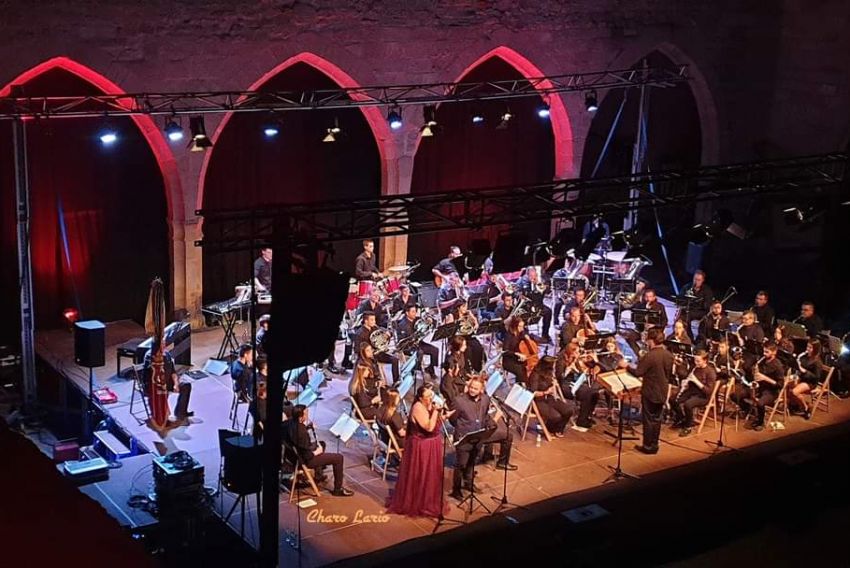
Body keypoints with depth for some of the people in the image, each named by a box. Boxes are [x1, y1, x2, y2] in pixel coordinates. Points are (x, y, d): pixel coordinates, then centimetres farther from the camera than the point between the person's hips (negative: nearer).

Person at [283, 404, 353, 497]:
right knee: (338, 458, -3)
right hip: (305, 460, -9)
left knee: (322, 443, 33)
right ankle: (338, 489, 10)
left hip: (295, 454, 9)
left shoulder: (288, 422, -11)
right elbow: (307, 455, -29)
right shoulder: (300, 431, -35)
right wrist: (316, 452, -10)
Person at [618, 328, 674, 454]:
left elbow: (638, 373, -20)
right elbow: (670, 374, 10)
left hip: (650, 393, -7)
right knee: (656, 419, 15)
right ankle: (654, 445, 22)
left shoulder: (649, 356, -23)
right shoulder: (669, 355, 0)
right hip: (662, 393, 7)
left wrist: (627, 366, -5)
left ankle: (648, 446, 10)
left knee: (648, 419, 4)